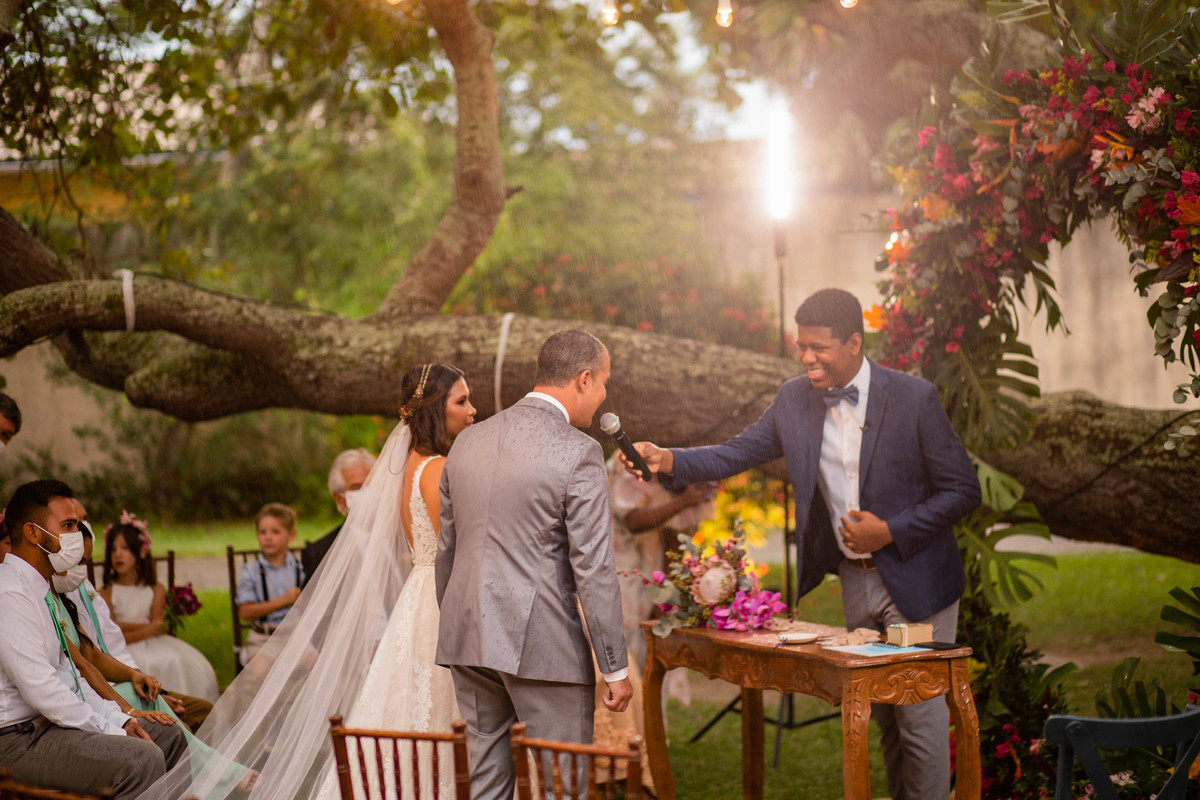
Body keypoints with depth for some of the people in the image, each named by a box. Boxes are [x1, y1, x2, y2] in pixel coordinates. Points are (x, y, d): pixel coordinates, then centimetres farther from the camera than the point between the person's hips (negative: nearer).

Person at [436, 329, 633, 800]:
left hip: (469, 638, 7)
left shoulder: (468, 442, 9)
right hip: (543, 644, -6)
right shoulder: (578, 452, -11)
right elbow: (593, 569, -13)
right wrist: (615, 668, -7)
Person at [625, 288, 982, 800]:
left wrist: (891, 531, -20)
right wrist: (668, 461, -15)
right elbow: (737, 453, 2)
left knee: (920, 716, -2)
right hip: (855, 581, 5)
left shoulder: (915, 399, -16)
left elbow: (963, 490, -12)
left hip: (916, 582, -5)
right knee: (881, 714, 17)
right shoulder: (794, 400, -1)